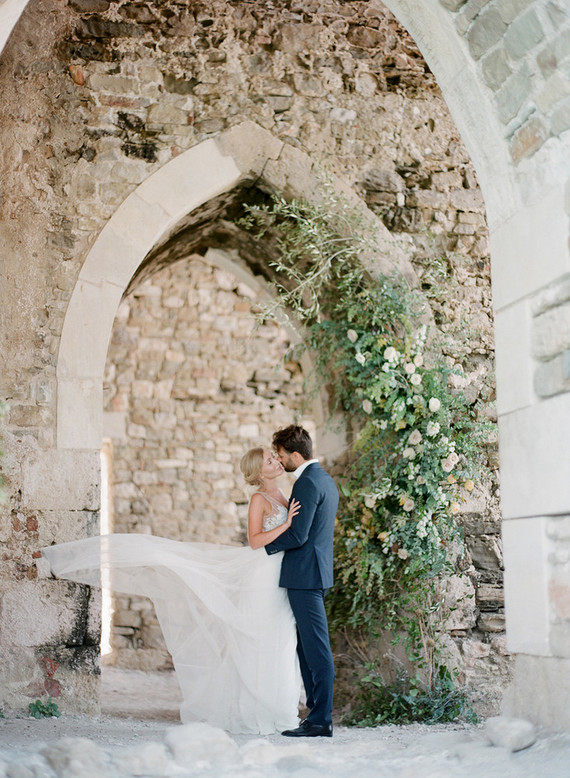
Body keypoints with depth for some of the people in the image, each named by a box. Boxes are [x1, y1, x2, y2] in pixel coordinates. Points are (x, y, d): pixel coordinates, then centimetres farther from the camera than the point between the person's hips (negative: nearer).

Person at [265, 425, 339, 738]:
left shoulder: (307, 482, -15)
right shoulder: (325, 479, 17)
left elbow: (298, 535, -20)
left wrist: (266, 544, -7)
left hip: (304, 574, -10)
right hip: (314, 572, 10)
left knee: (316, 649, -7)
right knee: (307, 647, 14)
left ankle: (321, 721, -4)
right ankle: (317, 713, 17)